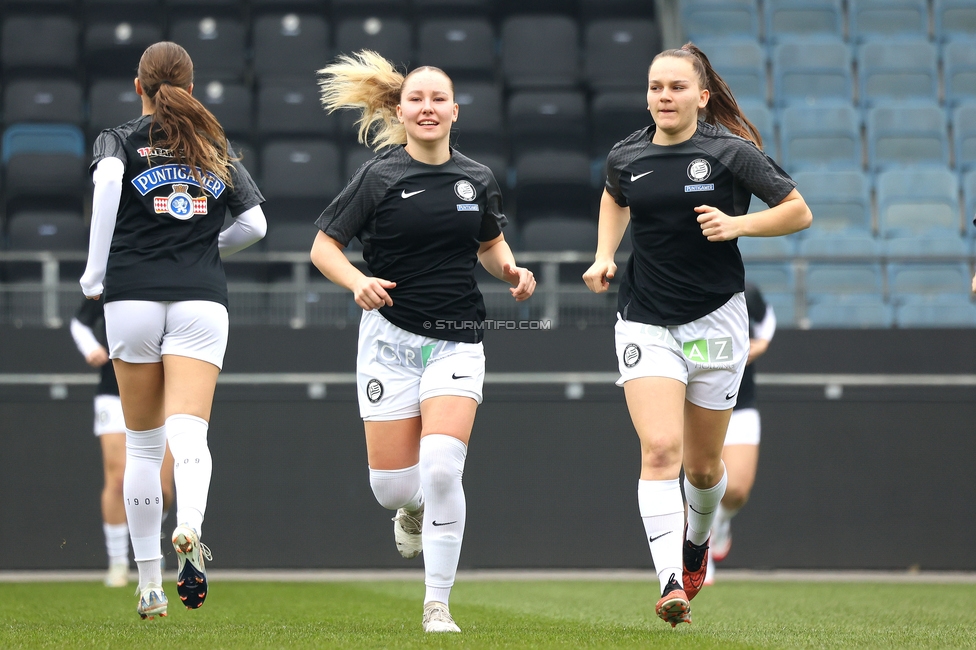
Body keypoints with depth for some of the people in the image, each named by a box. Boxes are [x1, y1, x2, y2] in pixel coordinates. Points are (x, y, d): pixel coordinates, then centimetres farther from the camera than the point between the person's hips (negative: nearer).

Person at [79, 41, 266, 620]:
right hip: (202, 300, 1)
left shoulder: (121, 139, 7)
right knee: (189, 435, -12)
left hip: (134, 296, -1)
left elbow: (107, 180, -16)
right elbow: (255, 225, 10)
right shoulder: (218, 149, 15)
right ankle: (190, 533, -42)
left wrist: (96, 272, -10)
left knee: (143, 446, 10)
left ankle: (149, 583, 12)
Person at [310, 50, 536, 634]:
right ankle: (414, 510, 39)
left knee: (440, 466, -19)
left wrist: (511, 269, 1)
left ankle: (438, 606, -9)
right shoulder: (380, 178, -5)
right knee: (391, 485, -2)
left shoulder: (479, 181, 5)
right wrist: (358, 281, -20)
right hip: (391, 338, -1)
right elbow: (324, 246, -1)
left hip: (457, 341, 1)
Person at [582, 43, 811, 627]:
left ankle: (698, 541, 43)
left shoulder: (732, 152, -9)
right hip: (646, 325, 1)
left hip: (716, 320, -1)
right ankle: (671, 582, -25)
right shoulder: (626, 156, 1)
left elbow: (799, 211, -3)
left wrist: (738, 224, -18)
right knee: (660, 449, -18)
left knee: (702, 465, 10)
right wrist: (605, 255, 10)